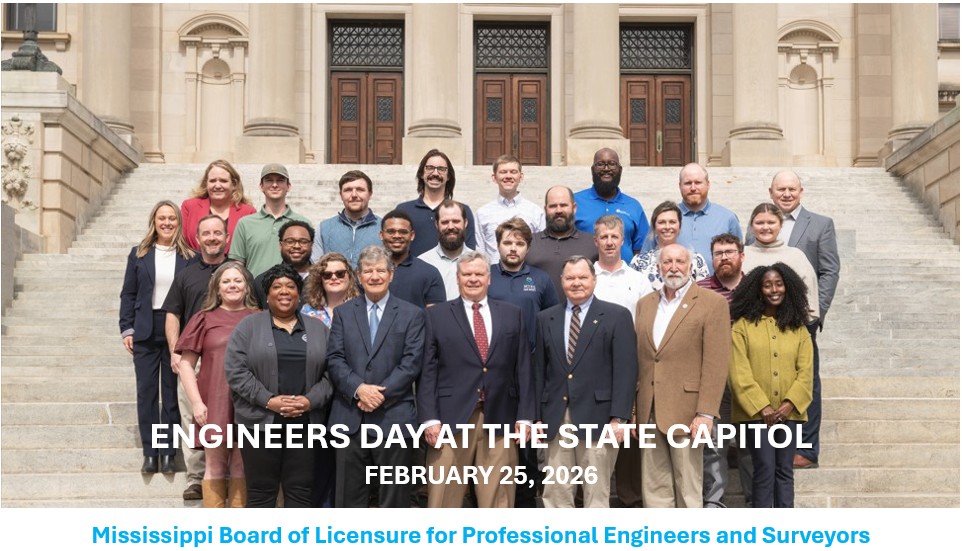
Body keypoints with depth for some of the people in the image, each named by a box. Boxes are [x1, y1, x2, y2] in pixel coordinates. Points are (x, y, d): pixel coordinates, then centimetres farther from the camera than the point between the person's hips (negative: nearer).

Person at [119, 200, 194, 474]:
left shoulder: (189, 257, 3)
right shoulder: (139, 254, 7)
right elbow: (128, 294, 8)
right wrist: (127, 329, -1)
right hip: (146, 331, 1)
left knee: (172, 393, 3)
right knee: (146, 391, 2)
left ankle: (168, 452, 9)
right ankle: (149, 453, 8)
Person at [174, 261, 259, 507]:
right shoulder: (205, 320, 4)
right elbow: (185, 364, 4)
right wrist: (196, 402, -5)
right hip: (215, 405, -1)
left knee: (242, 468, 6)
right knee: (215, 467, 6)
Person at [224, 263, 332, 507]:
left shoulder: (318, 329, 10)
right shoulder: (248, 326, 2)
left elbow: (330, 372, 5)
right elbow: (235, 370, -6)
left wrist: (311, 400, -11)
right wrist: (268, 400, -14)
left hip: (305, 423, 2)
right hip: (260, 421, -2)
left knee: (301, 490, 6)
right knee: (261, 490, 4)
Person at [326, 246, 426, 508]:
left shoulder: (412, 314, 5)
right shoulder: (343, 313, 12)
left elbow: (411, 362, -3)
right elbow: (335, 359, 2)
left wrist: (381, 394, -13)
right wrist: (358, 389, -14)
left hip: (394, 417, -2)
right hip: (350, 417, 2)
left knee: (394, 496, 5)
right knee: (349, 493, 7)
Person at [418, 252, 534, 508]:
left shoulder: (512, 314, 11)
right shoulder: (437, 315, 6)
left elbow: (523, 368, 9)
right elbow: (427, 371, 1)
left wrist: (525, 416, 2)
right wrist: (429, 418, -7)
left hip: (500, 419, 2)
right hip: (452, 418, -1)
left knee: (498, 499, 7)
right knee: (444, 497, 3)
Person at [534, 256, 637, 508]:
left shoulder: (617, 316, 1)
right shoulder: (546, 319, 12)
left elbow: (626, 370, -4)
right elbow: (539, 370, 11)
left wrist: (618, 418, -11)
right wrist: (537, 415, 5)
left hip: (597, 416, -3)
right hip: (556, 419, 3)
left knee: (597, 492, 3)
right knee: (555, 491, 5)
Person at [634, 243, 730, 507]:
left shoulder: (712, 303, -3)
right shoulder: (645, 304, 15)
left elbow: (716, 364, -9)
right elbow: (637, 360, 14)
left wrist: (706, 413, -15)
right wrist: (632, 410, 9)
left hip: (685, 412, -5)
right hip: (649, 413, 5)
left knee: (688, 489, 2)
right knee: (654, 488, 8)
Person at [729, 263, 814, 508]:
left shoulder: (798, 329, 11)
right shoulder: (743, 326, 0)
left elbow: (805, 372, 4)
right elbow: (739, 373, -6)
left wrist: (789, 404, -10)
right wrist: (762, 407, -12)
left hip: (789, 412, 3)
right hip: (756, 412, -3)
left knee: (784, 470, 7)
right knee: (765, 469, -7)